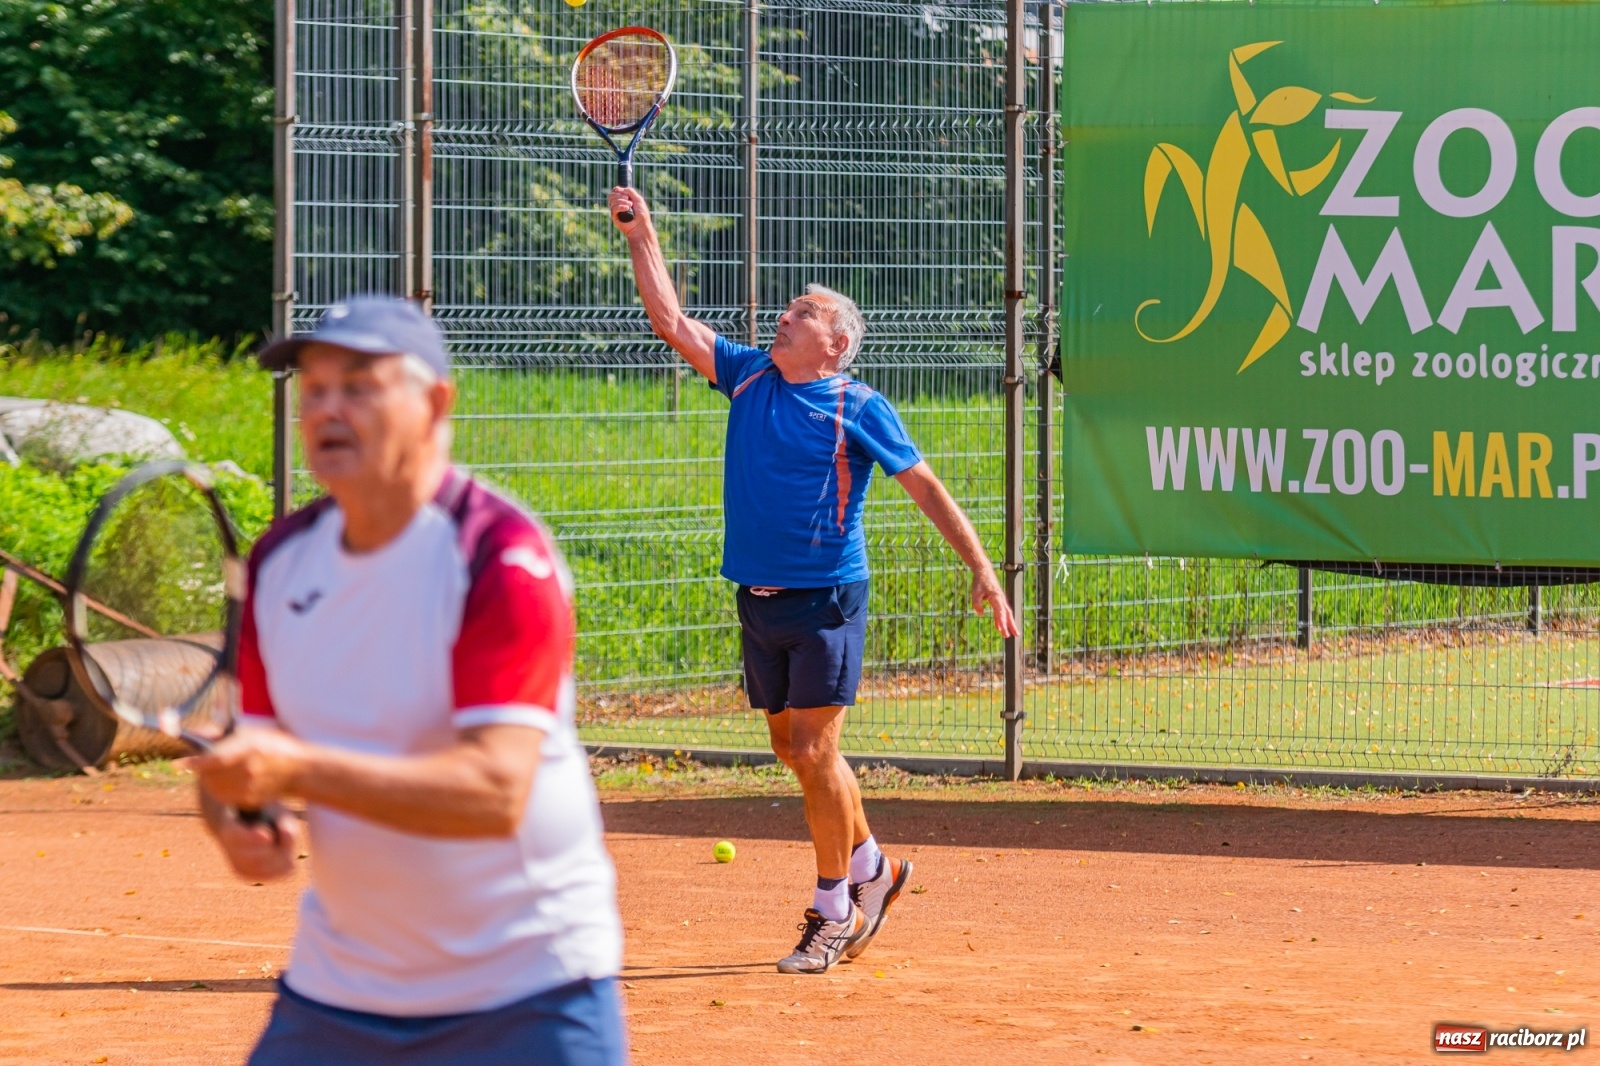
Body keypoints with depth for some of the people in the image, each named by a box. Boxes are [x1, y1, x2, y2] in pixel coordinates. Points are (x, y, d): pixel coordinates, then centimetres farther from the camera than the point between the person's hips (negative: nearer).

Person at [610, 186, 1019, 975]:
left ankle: (833, 910, 2)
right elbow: (671, 321, 8)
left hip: (826, 598, -6)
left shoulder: (858, 408, -5)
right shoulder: (747, 377, 9)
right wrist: (639, 234, 0)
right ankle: (869, 866, 32)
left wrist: (981, 567, -9)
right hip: (758, 596, 6)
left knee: (813, 749, -8)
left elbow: (925, 486, -4)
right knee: (792, 749, 13)